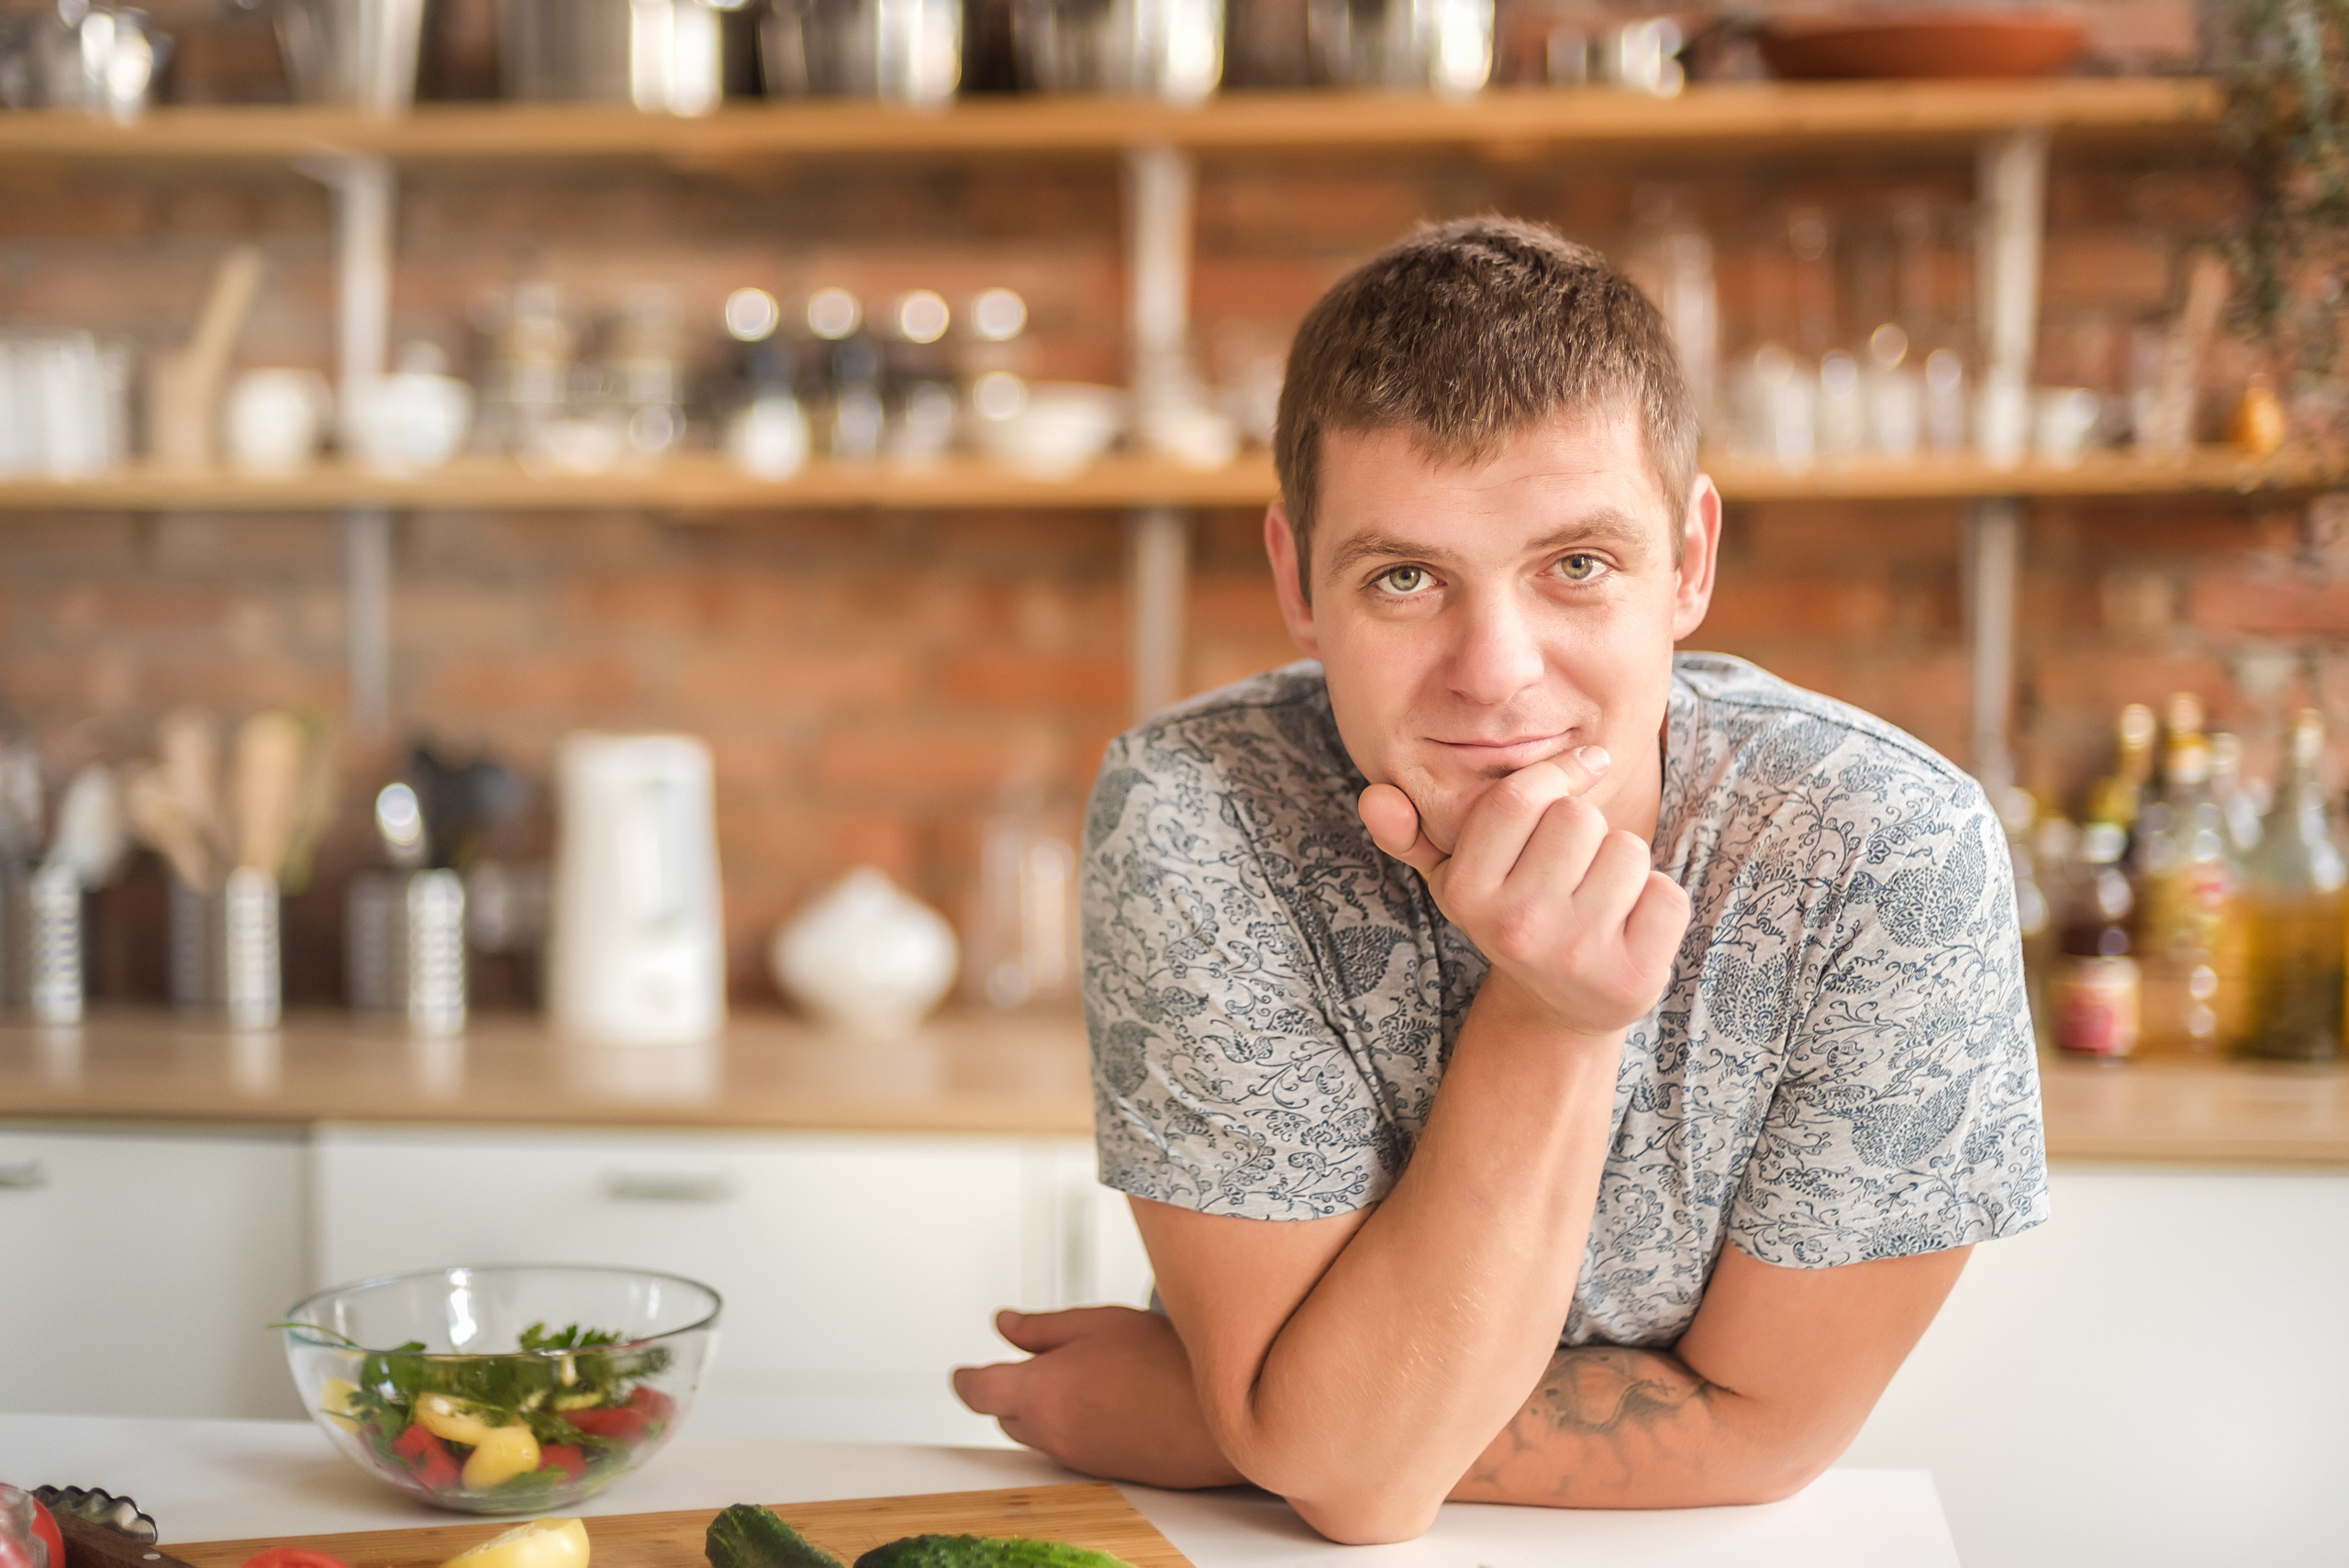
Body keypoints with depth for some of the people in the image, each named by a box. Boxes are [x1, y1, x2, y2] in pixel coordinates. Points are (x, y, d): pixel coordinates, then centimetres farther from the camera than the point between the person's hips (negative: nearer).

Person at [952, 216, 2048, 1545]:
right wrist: (1546, 1024, -30)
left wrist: (1198, 1423, -14)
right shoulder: (1192, 821, -21)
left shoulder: (1891, 852, -20)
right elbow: (1343, 1471, -20)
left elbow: (1758, 1425, -13)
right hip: (1280, 1547, 0)